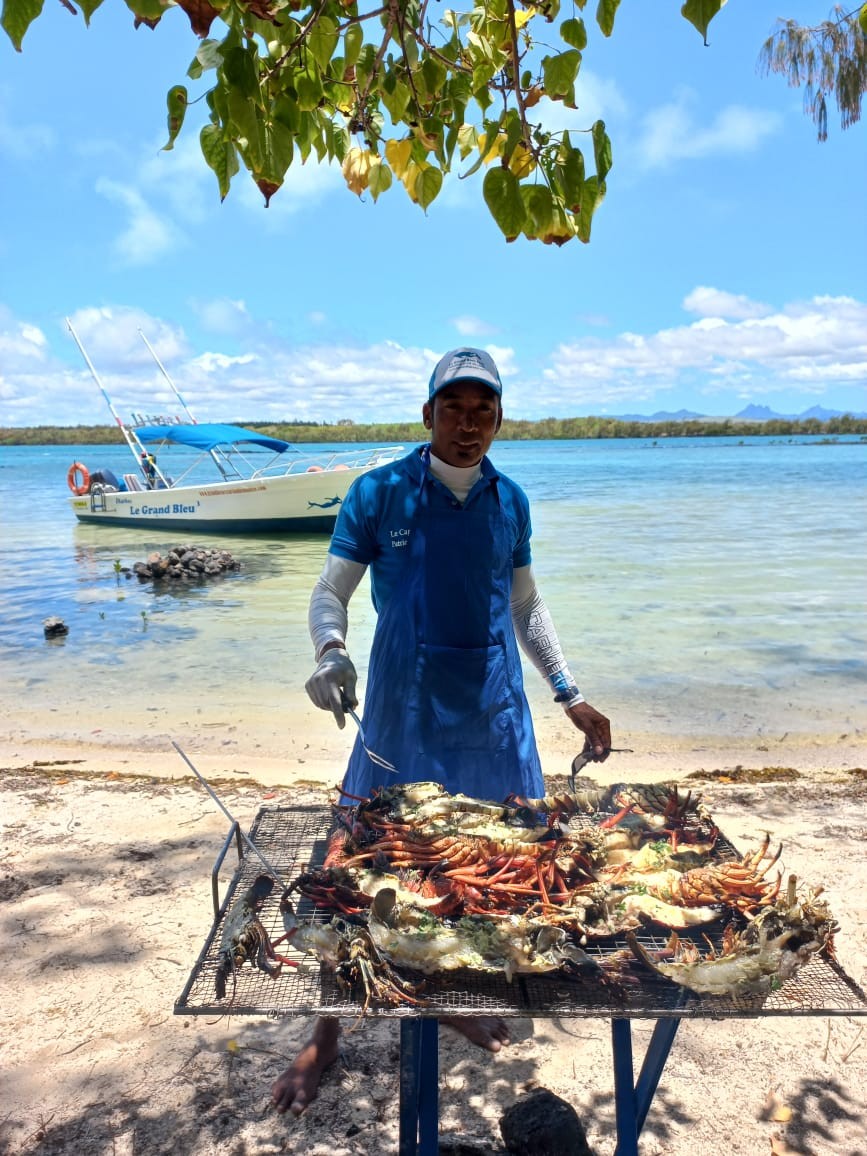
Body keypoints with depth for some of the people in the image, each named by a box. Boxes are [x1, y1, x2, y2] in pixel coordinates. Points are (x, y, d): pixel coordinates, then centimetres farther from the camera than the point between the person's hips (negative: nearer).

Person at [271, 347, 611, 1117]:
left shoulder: (509, 501, 5)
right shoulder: (379, 493, -6)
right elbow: (331, 591, -5)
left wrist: (570, 694, 11)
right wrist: (331, 652, -27)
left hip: (494, 710, 4)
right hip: (403, 710, -3)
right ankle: (326, 1034, 22)